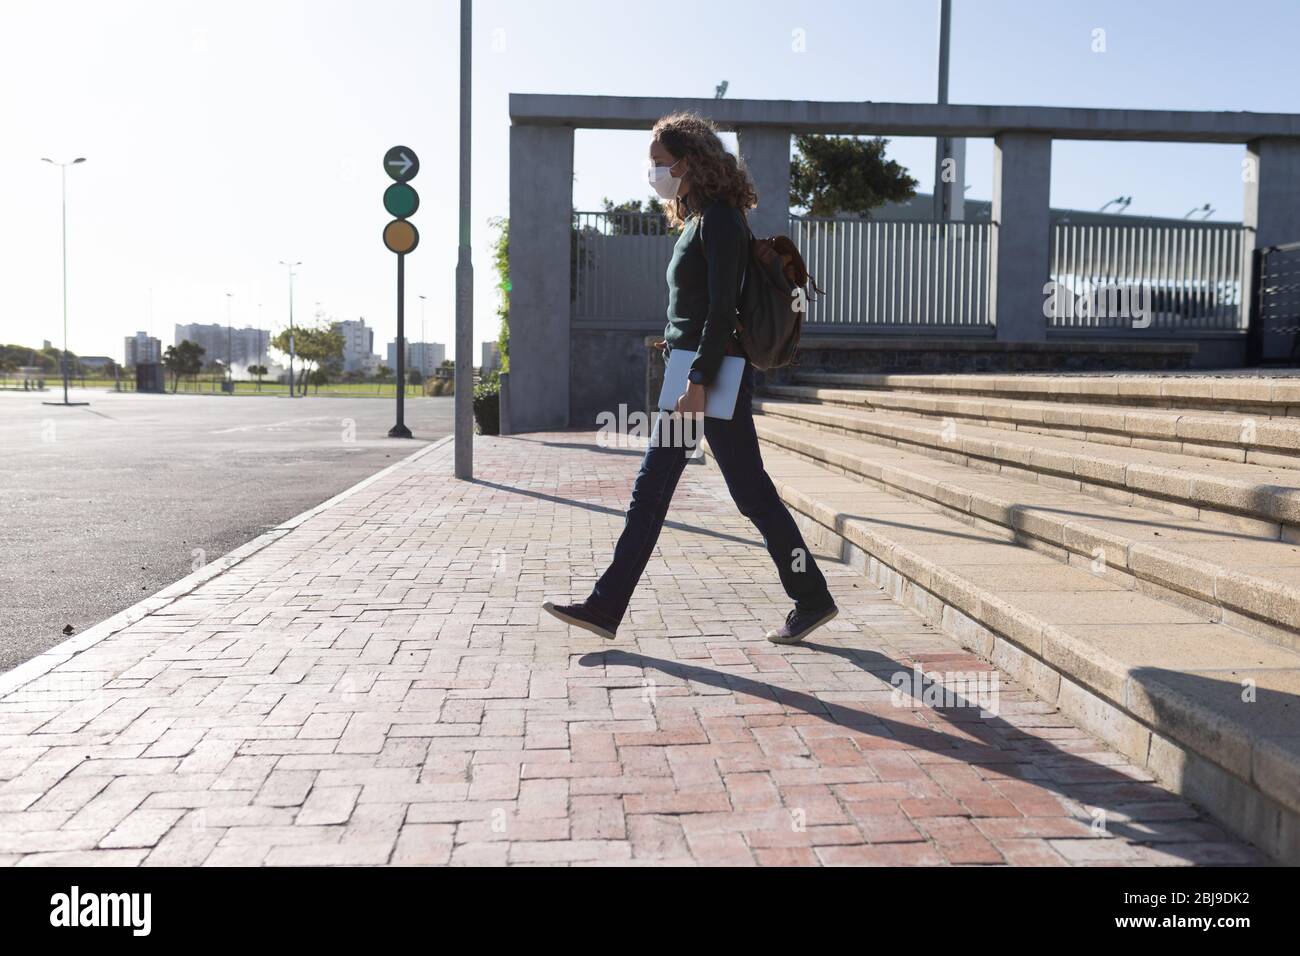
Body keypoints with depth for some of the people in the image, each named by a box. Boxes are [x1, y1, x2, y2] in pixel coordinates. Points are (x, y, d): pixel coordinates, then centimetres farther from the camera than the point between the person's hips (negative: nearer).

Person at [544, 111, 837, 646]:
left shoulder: (719, 219, -11)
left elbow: (722, 308, -19)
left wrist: (700, 381, -23)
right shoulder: (697, 220, 18)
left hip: (714, 374, -10)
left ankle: (812, 599, 14)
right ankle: (606, 608, 11)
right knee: (649, 491, 7)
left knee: (750, 491, -1)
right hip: (689, 372, 10)